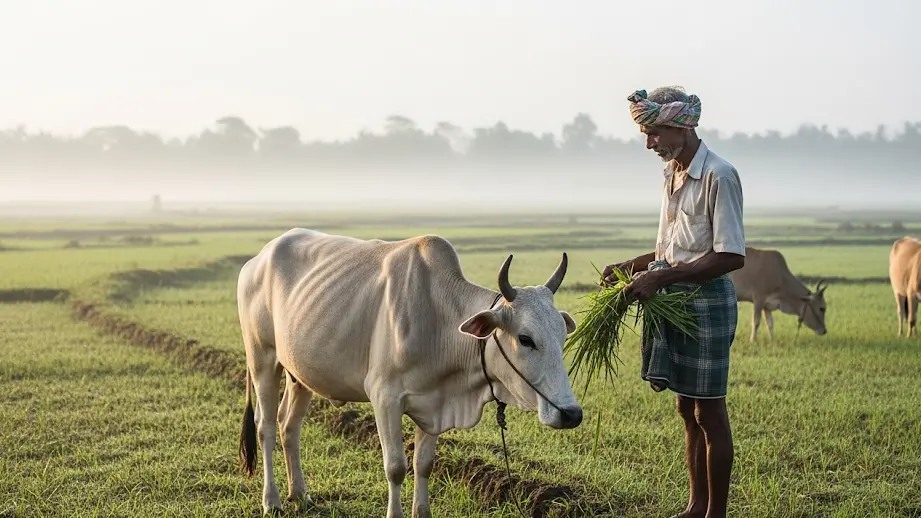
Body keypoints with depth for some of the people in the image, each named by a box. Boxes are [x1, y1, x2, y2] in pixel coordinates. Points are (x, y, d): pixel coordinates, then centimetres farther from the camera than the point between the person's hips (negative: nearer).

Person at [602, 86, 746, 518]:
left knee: (708, 411, 0)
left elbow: (731, 257, -21)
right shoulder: (672, 174, 13)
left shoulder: (717, 175, -16)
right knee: (687, 409, 15)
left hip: (707, 300, -9)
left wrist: (660, 277, -23)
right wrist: (633, 266, 6)